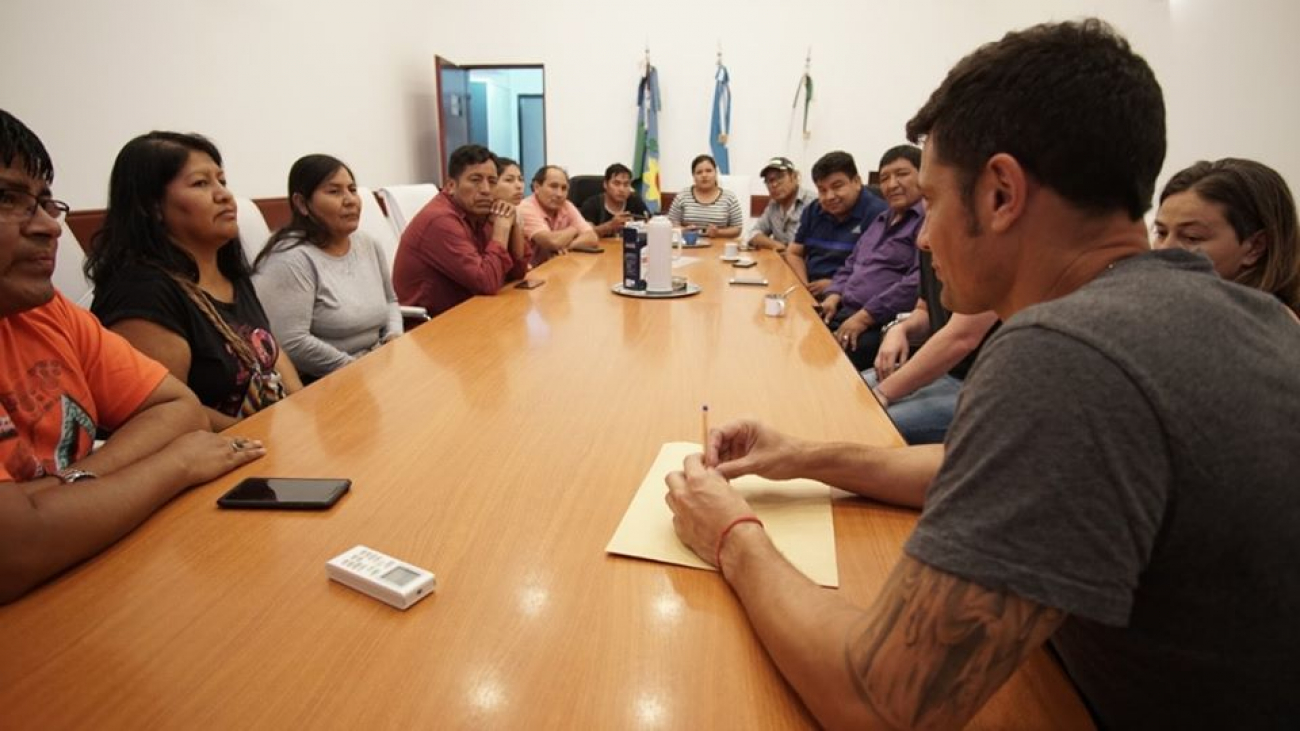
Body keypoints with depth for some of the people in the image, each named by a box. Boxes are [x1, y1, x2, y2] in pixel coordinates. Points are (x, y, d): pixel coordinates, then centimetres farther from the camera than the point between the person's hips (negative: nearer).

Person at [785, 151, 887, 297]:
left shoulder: (877, 213, -7)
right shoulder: (813, 211, 15)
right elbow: (793, 254, 18)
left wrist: (836, 286, -15)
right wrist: (803, 285, -1)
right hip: (810, 294, 6)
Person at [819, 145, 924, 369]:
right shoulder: (882, 219, 23)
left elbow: (918, 283, -20)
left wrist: (864, 316, -18)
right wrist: (834, 296, 8)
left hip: (882, 327, -8)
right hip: (843, 313, 8)